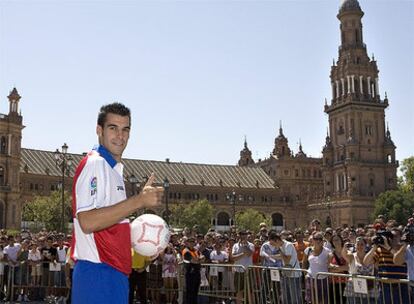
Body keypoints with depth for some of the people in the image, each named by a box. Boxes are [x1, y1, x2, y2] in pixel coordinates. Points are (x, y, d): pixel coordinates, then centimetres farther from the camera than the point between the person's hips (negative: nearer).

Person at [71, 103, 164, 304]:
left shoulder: (114, 168, 19)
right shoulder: (94, 163, -12)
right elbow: (87, 222, -23)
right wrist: (139, 201, -24)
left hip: (114, 272, 10)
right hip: (99, 273, -10)